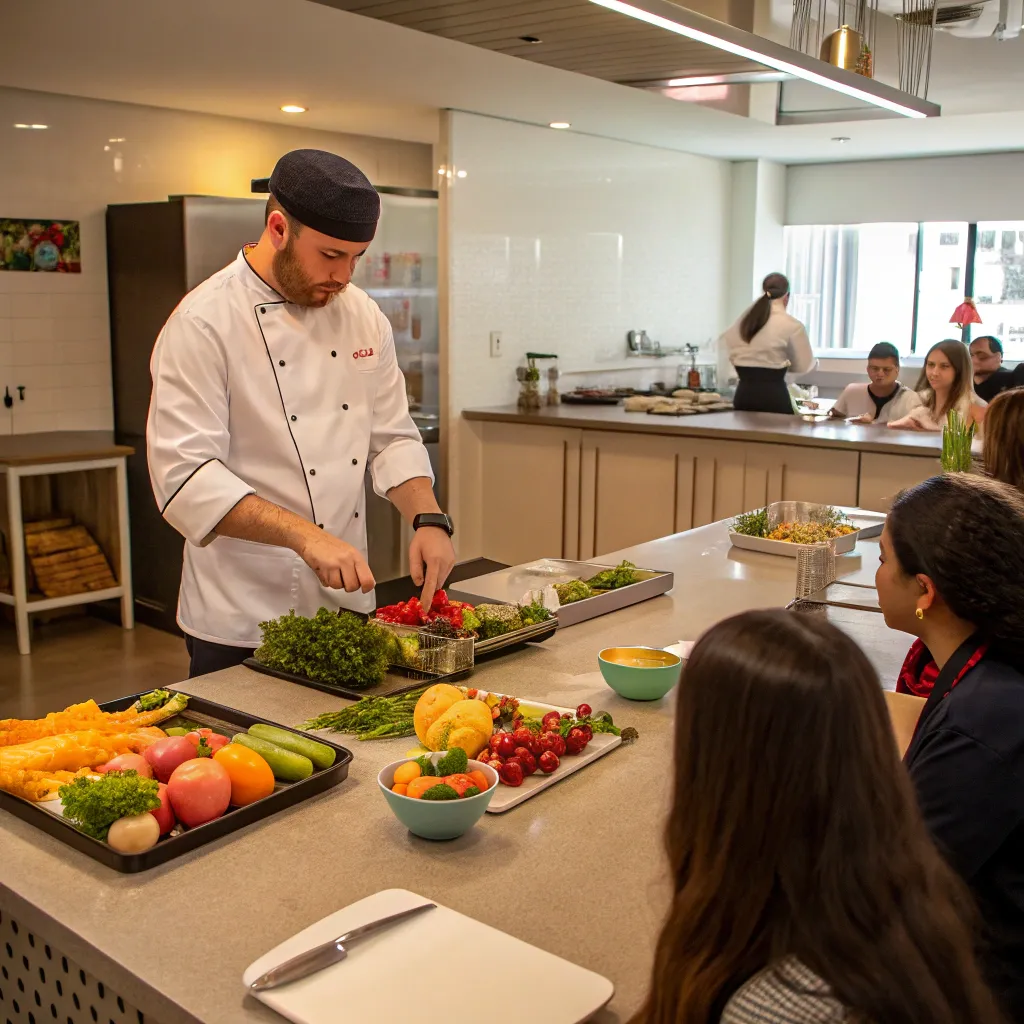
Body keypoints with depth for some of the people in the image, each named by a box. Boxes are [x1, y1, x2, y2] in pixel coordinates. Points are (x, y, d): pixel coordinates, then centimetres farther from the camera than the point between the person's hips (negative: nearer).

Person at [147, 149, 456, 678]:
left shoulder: (361, 314, 4)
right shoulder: (204, 323, -15)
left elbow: (392, 436, 8)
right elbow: (186, 476, -22)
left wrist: (428, 519, -9)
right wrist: (305, 535, -32)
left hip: (348, 605, 6)